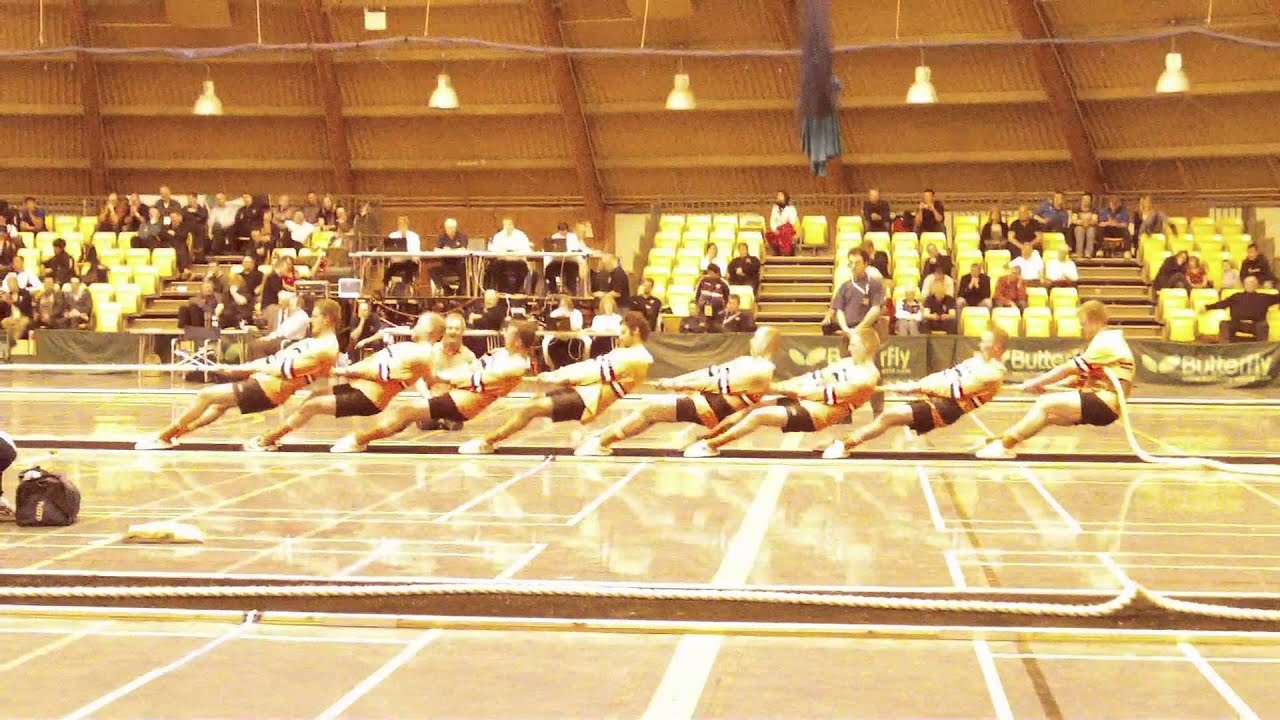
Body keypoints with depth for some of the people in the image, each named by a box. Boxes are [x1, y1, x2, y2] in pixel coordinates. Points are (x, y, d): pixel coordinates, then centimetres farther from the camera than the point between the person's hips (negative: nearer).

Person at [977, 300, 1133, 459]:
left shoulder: (1105, 342, -13)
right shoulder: (1107, 341, 20)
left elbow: (1067, 369, -15)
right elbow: (1079, 376, 20)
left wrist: (1034, 383, -7)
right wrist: (1047, 387, 8)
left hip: (1104, 405, -10)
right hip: (1100, 403, 10)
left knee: (1044, 404, -15)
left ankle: (1004, 446, -13)